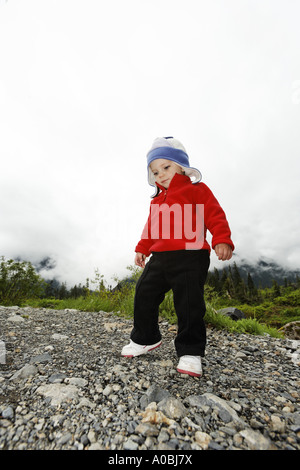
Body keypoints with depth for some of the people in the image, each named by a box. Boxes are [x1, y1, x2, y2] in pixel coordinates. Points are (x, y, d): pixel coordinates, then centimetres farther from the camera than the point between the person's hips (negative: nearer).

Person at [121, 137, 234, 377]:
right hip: (159, 258, 7)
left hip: (189, 257, -6)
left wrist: (222, 240, -18)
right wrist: (142, 249, 27)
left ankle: (190, 351, 17)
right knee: (144, 295, 7)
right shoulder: (157, 200, 24)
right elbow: (150, 227, 29)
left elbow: (215, 215, -5)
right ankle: (145, 338, 29)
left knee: (189, 305, -4)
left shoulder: (196, 189, 4)